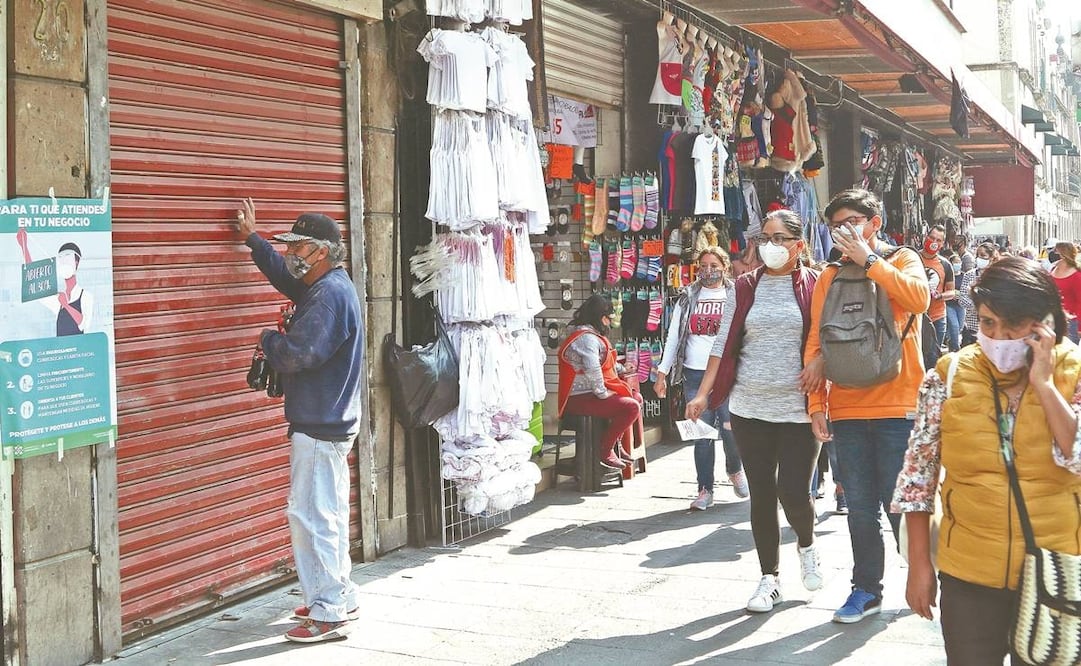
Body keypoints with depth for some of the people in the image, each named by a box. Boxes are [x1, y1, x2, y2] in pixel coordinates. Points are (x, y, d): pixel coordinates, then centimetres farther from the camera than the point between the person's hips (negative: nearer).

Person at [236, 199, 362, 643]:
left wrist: (268, 339, -6)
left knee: (311, 516, -8)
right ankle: (340, 597, 27)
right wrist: (253, 239, 38)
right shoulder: (322, 287, 13)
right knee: (329, 514, 17)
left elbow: (297, 356, -26)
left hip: (318, 427, -11)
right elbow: (285, 277, 34)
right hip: (329, 422, 11)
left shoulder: (330, 294, -19)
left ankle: (328, 613, -5)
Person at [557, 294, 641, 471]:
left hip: (588, 393, 11)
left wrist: (620, 368, 25)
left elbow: (602, 363, 36)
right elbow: (592, 368, -31)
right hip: (581, 399, -11)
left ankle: (615, 444, 20)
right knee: (631, 407, -23)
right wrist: (602, 393, -23)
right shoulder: (587, 338, -17)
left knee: (636, 398, 18)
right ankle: (605, 453, -14)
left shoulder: (592, 336, 19)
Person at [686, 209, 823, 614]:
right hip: (750, 409, 3)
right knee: (761, 495, 6)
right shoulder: (745, 288, 7)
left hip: (799, 409, -3)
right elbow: (724, 344, 7)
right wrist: (703, 394, 1)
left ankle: (806, 545, 28)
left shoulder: (815, 286, 0)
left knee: (794, 493, -6)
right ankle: (769, 579, 18)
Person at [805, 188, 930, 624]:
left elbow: (918, 298, -19)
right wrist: (817, 403, 1)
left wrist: (868, 260, -16)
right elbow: (815, 343, 8)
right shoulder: (829, 277, 11)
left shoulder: (902, 261, 4)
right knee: (860, 508, 8)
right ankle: (867, 589, 20)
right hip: (847, 411, 3)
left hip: (898, 407, -3)